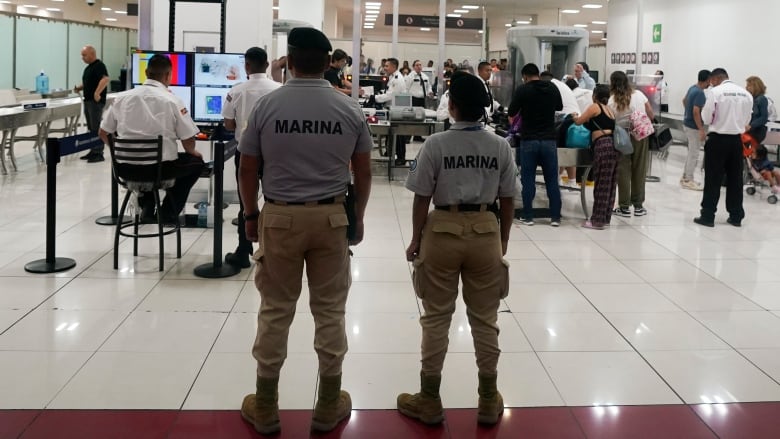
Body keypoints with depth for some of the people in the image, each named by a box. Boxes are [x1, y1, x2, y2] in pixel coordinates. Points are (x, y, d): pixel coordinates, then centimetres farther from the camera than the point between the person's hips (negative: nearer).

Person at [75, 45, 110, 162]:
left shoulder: (99, 66, -12)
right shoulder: (88, 67, 17)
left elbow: (106, 79, -26)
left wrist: (97, 93, -33)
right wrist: (79, 88, 8)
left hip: (96, 101, -10)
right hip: (88, 100, 10)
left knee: (96, 128, -8)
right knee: (91, 128, 13)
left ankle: (99, 154, -5)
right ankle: (93, 151, 19)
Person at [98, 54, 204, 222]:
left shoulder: (123, 98, 4)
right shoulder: (172, 101, -7)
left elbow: (104, 134, 10)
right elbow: (188, 142, -6)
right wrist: (193, 152, 18)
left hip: (125, 169, 5)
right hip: (160, 169, -4)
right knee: (196, 162, 22)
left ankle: (146, 205, 26)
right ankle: (169, 211, 19)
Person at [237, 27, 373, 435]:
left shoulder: (266, 106, -5)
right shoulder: (350, 110, -2)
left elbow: (247, 170, 0)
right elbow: (363, 172, 4)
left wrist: (251, 215, 14)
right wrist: (358, 217, 17)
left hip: (280, 217, 0)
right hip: (331, 217, 1)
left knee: (275, 311, 8)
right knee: (330, 311, 9)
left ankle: (265, 408, 19)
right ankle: (328, 406, 18)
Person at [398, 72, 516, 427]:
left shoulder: (436, 144, -10)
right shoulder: (500, 147, -2)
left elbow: (422, 198, -7)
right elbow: (506, 201, 2)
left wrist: (416, 240, 6)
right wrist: (502, 242, 15)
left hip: (443, 231, -2)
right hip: (485, 233, 2)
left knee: (436, 319, 9)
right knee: (485, 320, 13)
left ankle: (429, 400, 20)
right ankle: (489, 400, 24)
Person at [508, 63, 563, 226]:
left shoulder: (522, 90, -8)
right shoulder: (553, 88, 3)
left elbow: (511, 113, -2)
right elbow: (560, 107, 21)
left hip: (529, 140, -2)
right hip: (549, 139, 2)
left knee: (528, 180, 5)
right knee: (552, 180, 8)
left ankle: (527, 216, 6)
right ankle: (555, 217, 9)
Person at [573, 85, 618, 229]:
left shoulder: (595, 107, 3)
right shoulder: (611, 110, 23)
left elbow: (579, 121, 6)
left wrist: (574, 117, 29)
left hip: (604, 145, -7)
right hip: (615, 145, 7)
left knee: (602, 184, -5)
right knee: (610, 184, 10)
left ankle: (598, 220, -2)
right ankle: (606, 217, 16)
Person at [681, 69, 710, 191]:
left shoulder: (692, 88, 6)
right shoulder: (700, 93, -23)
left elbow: (684, 100, 23)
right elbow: (696, 112, -28)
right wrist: (702, 130, -26)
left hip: (687, 123, 10)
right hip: (694, 127, -10)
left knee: (691, 153, 19)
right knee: (694, 154, -2)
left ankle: (685, 177, 24)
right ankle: (688, 181, 4)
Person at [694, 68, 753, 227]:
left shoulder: (716, 92, -11)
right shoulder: (746, 94, 4)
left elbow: (706, 118, -8)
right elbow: (747, 120, 11)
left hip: (718, 140, -4)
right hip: (737, 140, 5)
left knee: (713, 179, 1)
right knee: (735, 179, 11)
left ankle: (708, 216, 4)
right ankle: (736, 216, 17)